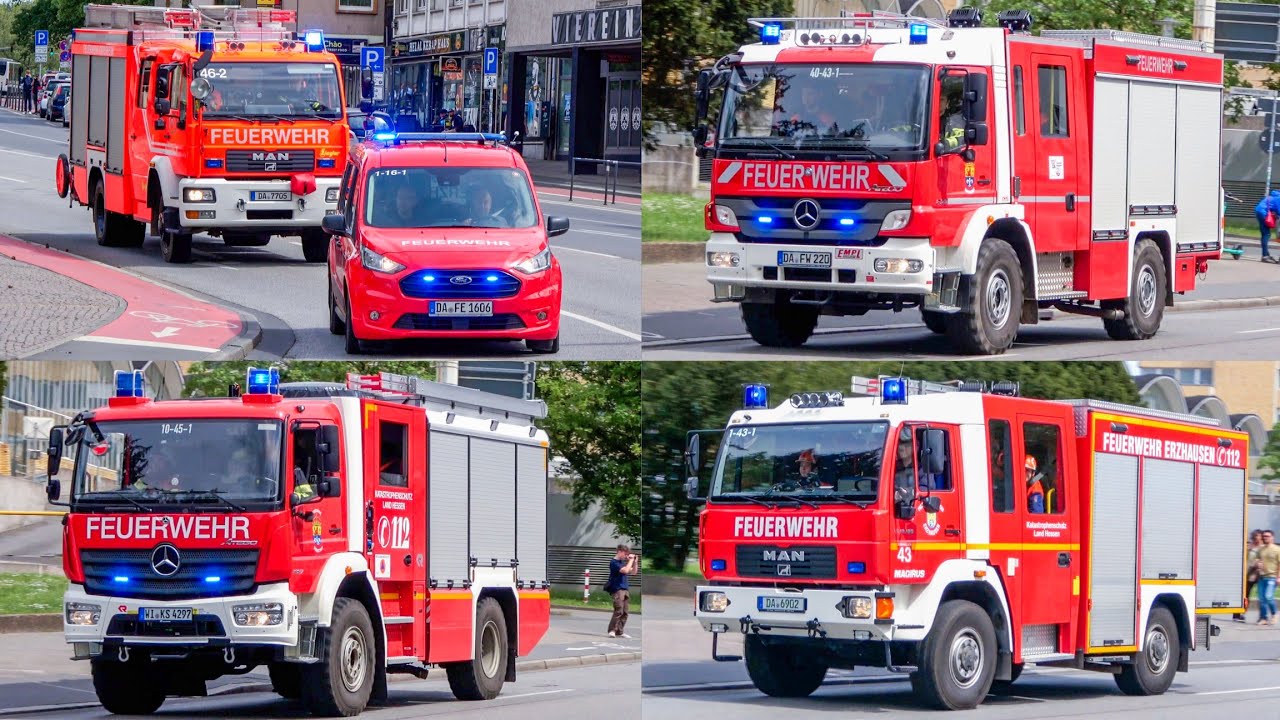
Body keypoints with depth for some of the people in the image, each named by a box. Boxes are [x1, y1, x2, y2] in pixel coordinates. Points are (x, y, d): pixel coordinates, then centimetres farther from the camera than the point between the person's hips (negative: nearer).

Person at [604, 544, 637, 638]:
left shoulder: (623, 562, 16)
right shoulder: (614, 562, -8)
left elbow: (633, 572, 23)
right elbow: (625, 570, -21)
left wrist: (634, 562, 9)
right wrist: (630, 560, -11)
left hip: (625, 590, 8)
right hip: (617, 589, -8)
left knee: (625, 612, 3)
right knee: (619, 611, -17)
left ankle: (620, 631, 7)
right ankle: (612, 630, -14)